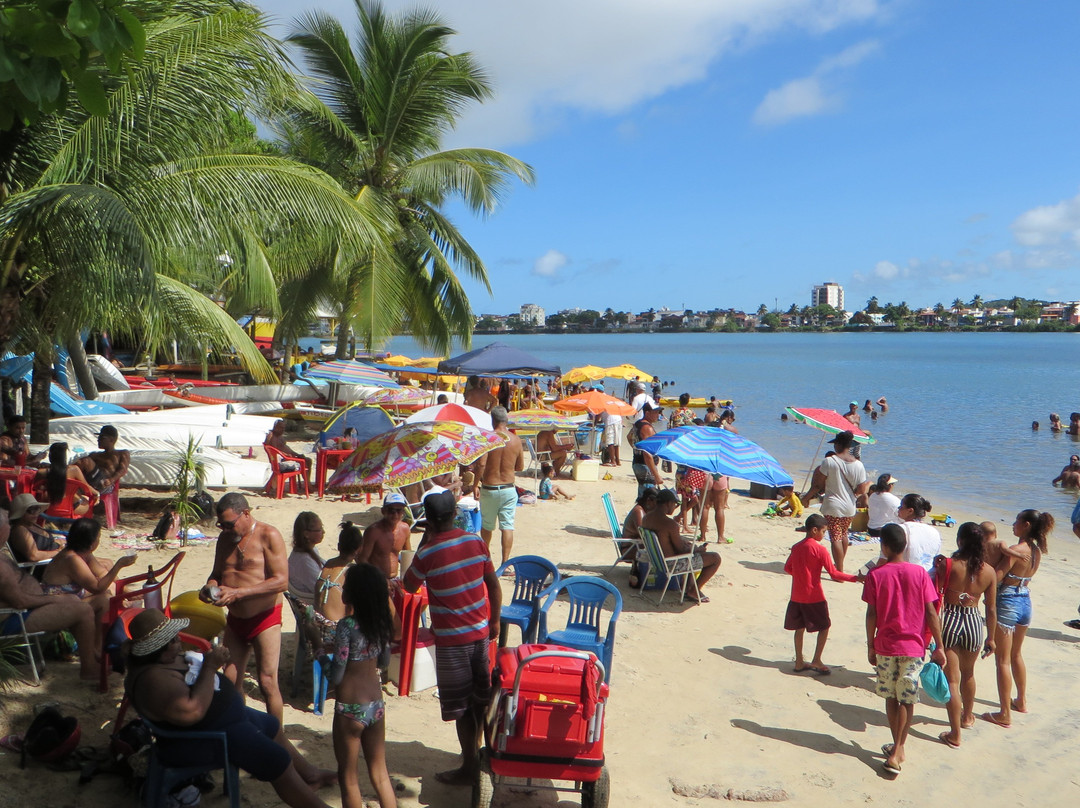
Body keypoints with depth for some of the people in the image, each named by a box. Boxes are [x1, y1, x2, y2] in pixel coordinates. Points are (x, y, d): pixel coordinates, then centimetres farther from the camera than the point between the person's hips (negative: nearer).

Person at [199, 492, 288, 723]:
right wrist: (210, 586, -6)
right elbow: (217, 572, 19)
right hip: (235, 619, 7)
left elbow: (281, 581, -21)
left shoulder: (268, 535, -13)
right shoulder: (225, 538, 8)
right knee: (229, 682, 7)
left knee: (267, 683, -8)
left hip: (264, 619, -7)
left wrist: (237, 592, -27)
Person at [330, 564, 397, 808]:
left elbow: (336, 677, -18)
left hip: (350, 708, -6)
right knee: (380, 772, 18)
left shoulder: (347, 625, -20)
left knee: (348, 776, 10)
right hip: (376, 704, 6)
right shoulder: (381, 622, -1)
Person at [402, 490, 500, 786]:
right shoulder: (476, 542, -5)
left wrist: (424, 540, 0)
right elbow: (494, 585, 2)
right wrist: (494, 621, 15)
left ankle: (469, 767, 17)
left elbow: (409, 586, 1)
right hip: (481, 632, 5)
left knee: (460, 706, 7)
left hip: (451, 639, -5)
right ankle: (477, 751, 36)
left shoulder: (427, 553, -17)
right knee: (481, 698, 19)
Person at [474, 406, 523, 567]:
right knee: (507, 526, 3)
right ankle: (505, 562, -3)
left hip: (489, 489, -2)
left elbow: (481, 464, -20)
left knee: (486, 526, 16)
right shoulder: (516, 440, -2)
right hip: (509, 489, 2)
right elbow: (520, 466, 6)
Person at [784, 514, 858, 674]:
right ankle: (816, 660, 3)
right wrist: (855, 578, -9)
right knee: (824, 627, 9)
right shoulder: (820, 550, -14)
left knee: (800, 627, 14)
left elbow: (787, 568, 12)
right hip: (814, 596, -6)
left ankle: (799, 662, 18)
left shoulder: (796, 547, 4)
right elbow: (833, 573, -15)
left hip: (796, 596, 6)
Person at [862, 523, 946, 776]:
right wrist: (939, 646, 1)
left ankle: (898, 747, 24)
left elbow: (871, 615, -6)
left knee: (891, 697, 14)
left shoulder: (875, 575, -7)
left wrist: (870, 646, 5)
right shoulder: (919, 573, -6)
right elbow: (931, 613, -6)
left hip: (885, 646, 0)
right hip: (913, 646, 0)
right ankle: (897, 750, 6)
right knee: (907, 699, 8)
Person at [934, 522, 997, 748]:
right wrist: (990, 638, 12)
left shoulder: (947, 565, -14)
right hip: (973, 622, 4)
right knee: (968, 673, 27)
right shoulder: (989, 571, -4)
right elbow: (991, 608, 3)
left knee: (951, 679, 4)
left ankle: (955, 734, 7)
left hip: (949, 621, -4)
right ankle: (967, 716, 47)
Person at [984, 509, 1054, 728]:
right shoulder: (1037, 551, 2)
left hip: (1007, 603, -8)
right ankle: (1021, 701, 39)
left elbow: (996, 578, -26)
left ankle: (1005, 714, 5)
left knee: (1003, 660, 1)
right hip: (1026, 602, 8)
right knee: (1016, 654, 26)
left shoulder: (1016, 550, -22)